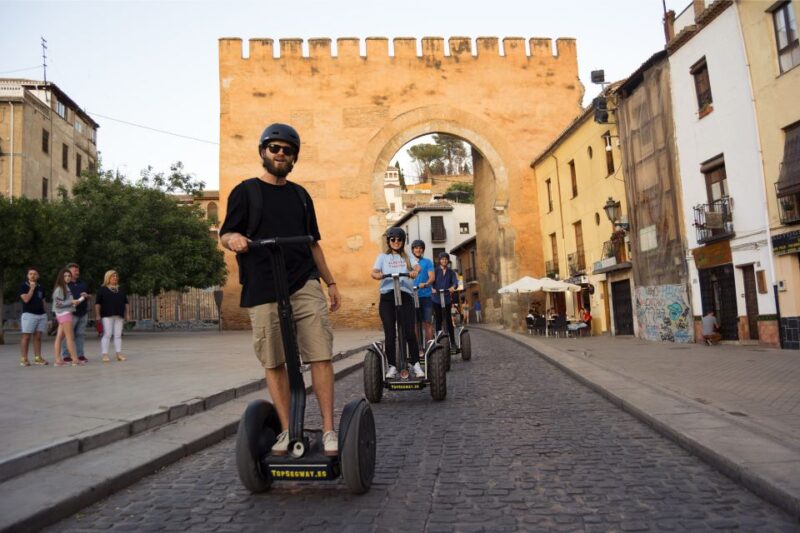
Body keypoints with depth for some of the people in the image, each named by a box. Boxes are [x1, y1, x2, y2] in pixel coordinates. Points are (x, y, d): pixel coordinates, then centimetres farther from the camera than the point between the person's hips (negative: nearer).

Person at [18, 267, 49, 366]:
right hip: (29, 314, -5)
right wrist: (32, 288, -11)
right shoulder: (23, 286, 1)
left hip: (42, 314, 5)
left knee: (38, 337, 5)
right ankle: (23, 359, -2)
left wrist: (45, 312, 15)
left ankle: (38, 358, 7)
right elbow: (26, 299, -13)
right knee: (26, 336, -5)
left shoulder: (40, 287, 16)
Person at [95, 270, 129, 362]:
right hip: (107, 315, -4)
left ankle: (119, 354, 6)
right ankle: (105, 355, -5)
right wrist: (97, 315, -6)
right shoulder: (102, 289, 4)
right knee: (107, 334, -8)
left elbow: (125, 302, 20)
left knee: (118, 335, 4)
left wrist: (126, 313, 13)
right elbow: (97, 303, 1)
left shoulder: (121, 289, 18)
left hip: (119, 315, 4)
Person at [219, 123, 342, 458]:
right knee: (274, 362, 3)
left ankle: (328, 429, 1)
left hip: (304, 284, 2)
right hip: (262, 291, -2)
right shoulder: (246, 191, 9)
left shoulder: (300, 195, 19)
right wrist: (233, 238, -21)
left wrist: (331, 282, 20)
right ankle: (287, 430, 14)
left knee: (320, 356, -6)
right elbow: (224, 234, 4)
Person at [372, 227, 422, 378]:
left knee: (410, 332, -7)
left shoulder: (408, 256, 18)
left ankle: (416, 364, 5)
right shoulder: (383, 256, 16)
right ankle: (392, 366, 9)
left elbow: (417, 266, -2)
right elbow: (374, 272, 1)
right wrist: (377, 275, -24)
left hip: (405, 295, 0)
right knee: (390, 335, -2)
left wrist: (415, 272, -27)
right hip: (387, 297, 0)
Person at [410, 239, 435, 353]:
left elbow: (432, 277, -4)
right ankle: (419, 348, 8)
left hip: (426, 295, -1)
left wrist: (425, 284, -24)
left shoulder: (427, 262, 6)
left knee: (427, 322, 1)